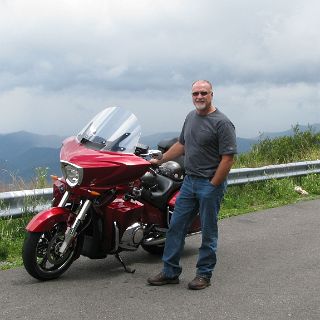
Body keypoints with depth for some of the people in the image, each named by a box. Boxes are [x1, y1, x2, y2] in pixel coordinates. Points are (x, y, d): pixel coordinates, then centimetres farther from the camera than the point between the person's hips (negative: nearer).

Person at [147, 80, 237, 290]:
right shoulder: (191, 117, 12)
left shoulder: (222, 122, -13)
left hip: (211, 184, -7)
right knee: (176, 227, 8)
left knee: (208, 232, 4)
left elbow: (228, 158, -16)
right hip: (189, 181, 8)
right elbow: (181, 144, 23)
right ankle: (170, 272, 18)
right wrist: (160, 160, 22)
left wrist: (212, 186, -16)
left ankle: (204, 274, 17)